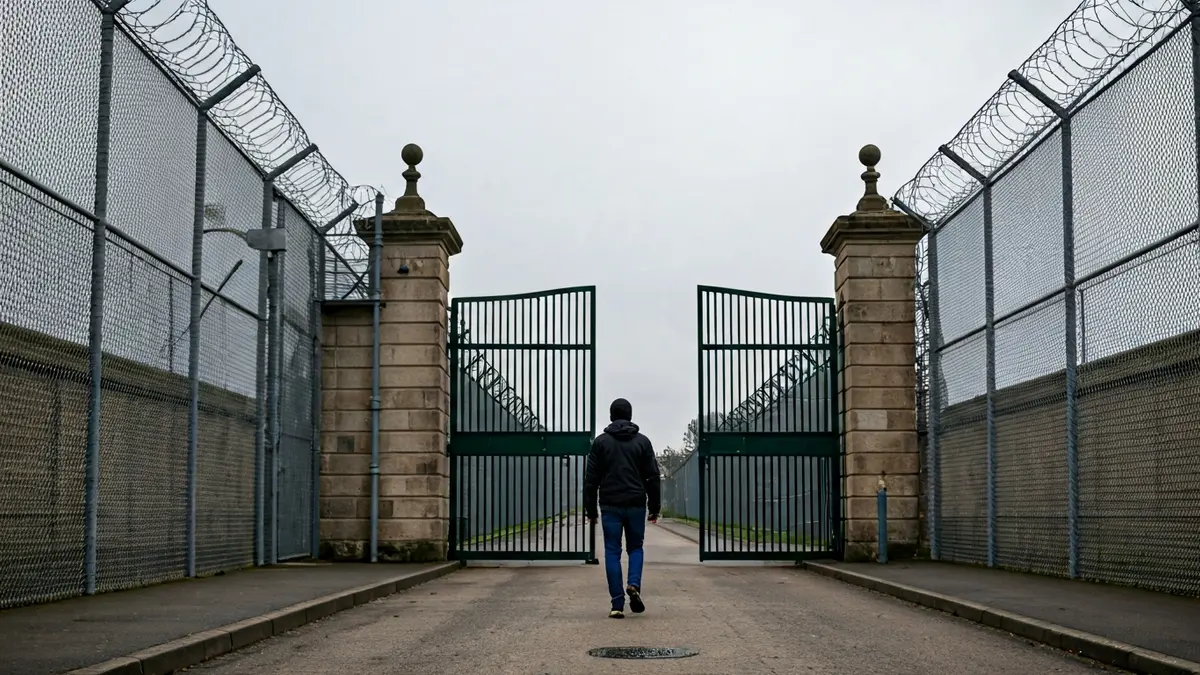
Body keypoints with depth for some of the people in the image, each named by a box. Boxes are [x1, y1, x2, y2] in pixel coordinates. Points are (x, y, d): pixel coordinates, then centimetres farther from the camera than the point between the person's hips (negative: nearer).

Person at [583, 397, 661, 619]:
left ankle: (617, 604, -1)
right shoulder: (642, 441, 5)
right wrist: (655, 508, 9)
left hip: (610, 505, -1)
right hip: (636, 505, 1)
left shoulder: (601, 441, 4)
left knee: (612, 552, 4)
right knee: (635, 548, 17)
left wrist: (590, 510, 7)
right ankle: (634, 585, -9)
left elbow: (591, 478, 2)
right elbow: (652, 477, 3)